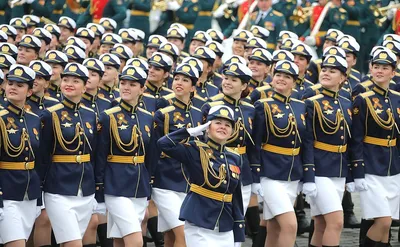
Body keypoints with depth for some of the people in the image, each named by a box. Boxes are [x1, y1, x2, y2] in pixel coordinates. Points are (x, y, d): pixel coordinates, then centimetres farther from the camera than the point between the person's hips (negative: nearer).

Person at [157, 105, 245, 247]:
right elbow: (164, 144, -18)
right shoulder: (196, 151, -4)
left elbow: (236, 199, 13)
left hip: (226, 230, 5)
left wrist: (239, 234, 11)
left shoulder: (234, 159, 10)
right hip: (199, 227, -5)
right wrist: (191, 132, -11)